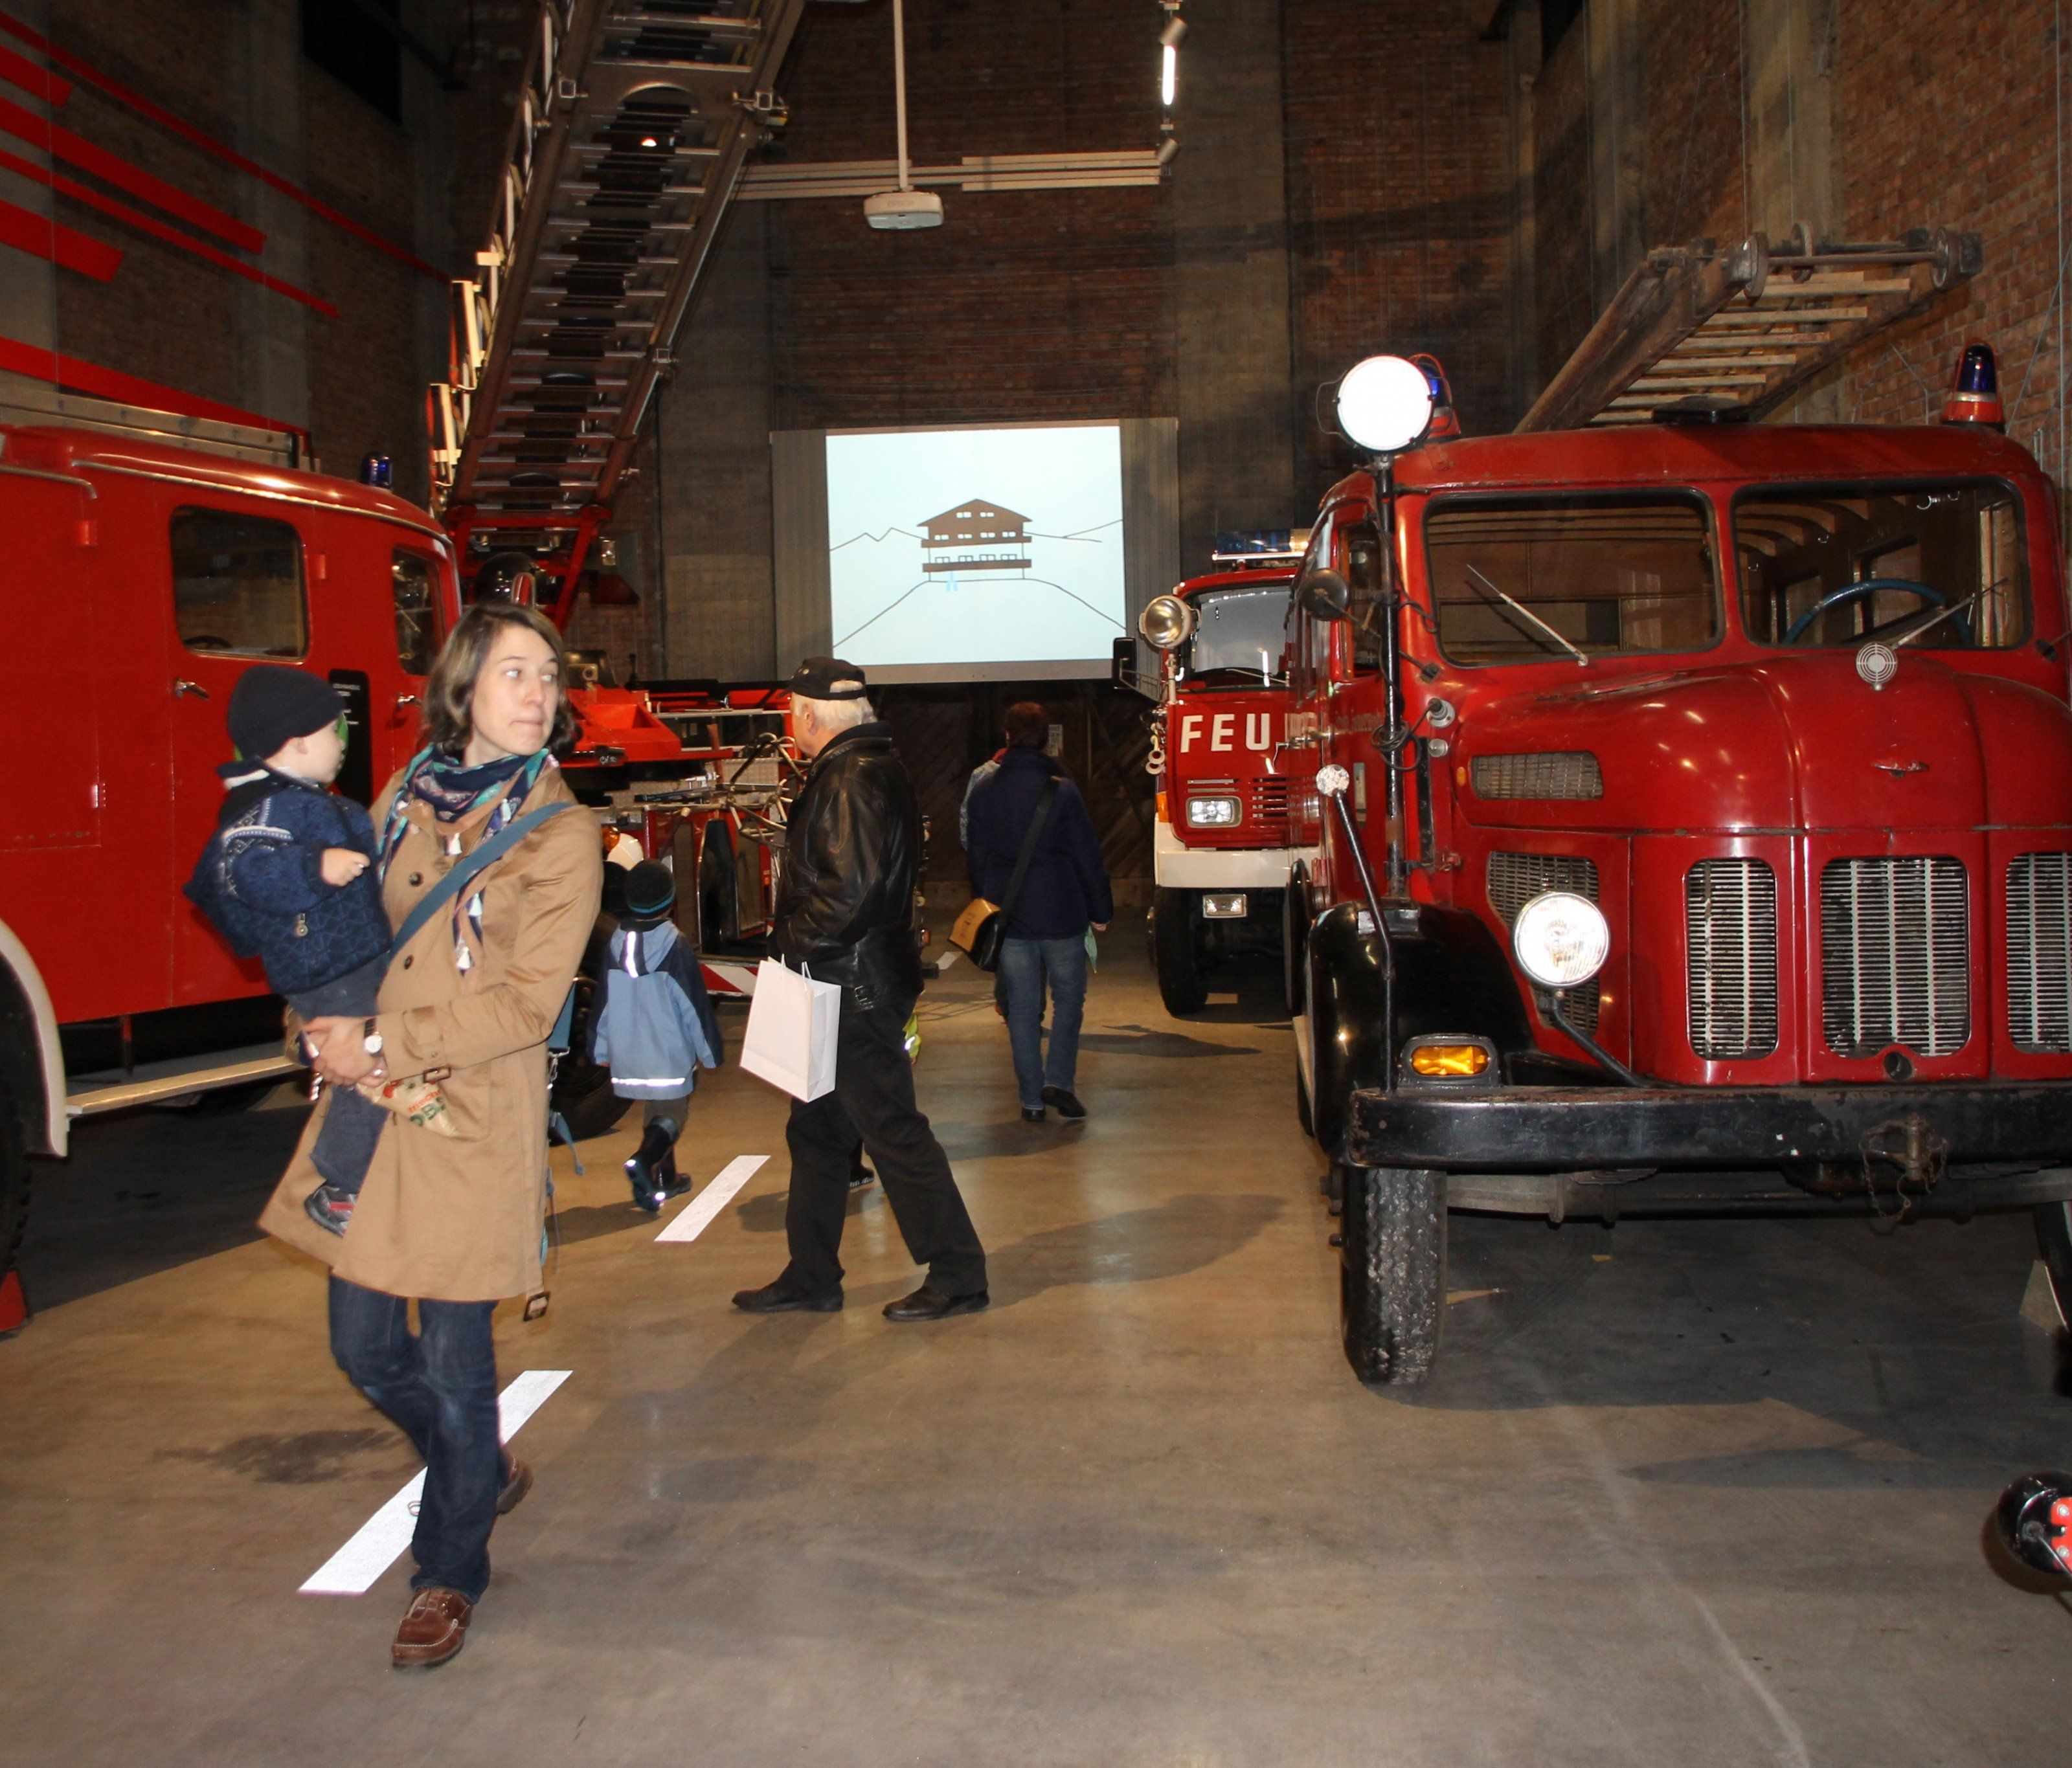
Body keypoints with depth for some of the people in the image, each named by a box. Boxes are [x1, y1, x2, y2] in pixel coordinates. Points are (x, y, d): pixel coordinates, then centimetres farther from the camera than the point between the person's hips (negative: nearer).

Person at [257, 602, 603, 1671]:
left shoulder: (557, 833, -8)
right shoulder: (404, 801, 8)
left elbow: (527, 1005, -13)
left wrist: (383, 1049, -14)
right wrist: (330, 1027, 0)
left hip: (474, 1121, -5)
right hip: (370, 1108, 5)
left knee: (454, 1362, 3)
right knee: (363, 1347, 13)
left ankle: (451, 1572, 25)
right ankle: (485, 1474, 41)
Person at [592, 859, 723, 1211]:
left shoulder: (615, 944, 2)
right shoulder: (675, 945, -13)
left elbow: (604, 1000, 9)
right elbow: (694, 1003, -9)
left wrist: (602, 1050, 20)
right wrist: (709, 1051, 1)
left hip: (628, 1054, 5)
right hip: (670, 1054, -5)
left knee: (653, 1112, 20)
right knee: (671, 1114, 2)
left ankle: (666, 1179, 28)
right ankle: (644, 1160, -24)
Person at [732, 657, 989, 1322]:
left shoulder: (853, 780, -19)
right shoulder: (871, 768, 15)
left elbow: (849, 891, -28)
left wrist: (790, 942, -15)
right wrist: (798, 943, 12)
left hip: (856, 992, -11)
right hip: (846, 987, 11)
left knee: (894, 1132, -3)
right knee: (817, 1131, 17)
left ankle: (957, 1276, 6)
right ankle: (811, 1276, 27)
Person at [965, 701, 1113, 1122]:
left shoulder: (983, 794, 2)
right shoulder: (1062, 791, -9)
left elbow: (977, 860, 9)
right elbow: (1088, 857, -6)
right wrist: (1101, 910, 4)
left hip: (1009, 919, 3)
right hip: (1060, 914, -3)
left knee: (1022, 1008, 8)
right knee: (1068, 997, 12)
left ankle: (1032, 1099, 11)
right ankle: (1058, 1079, 0)